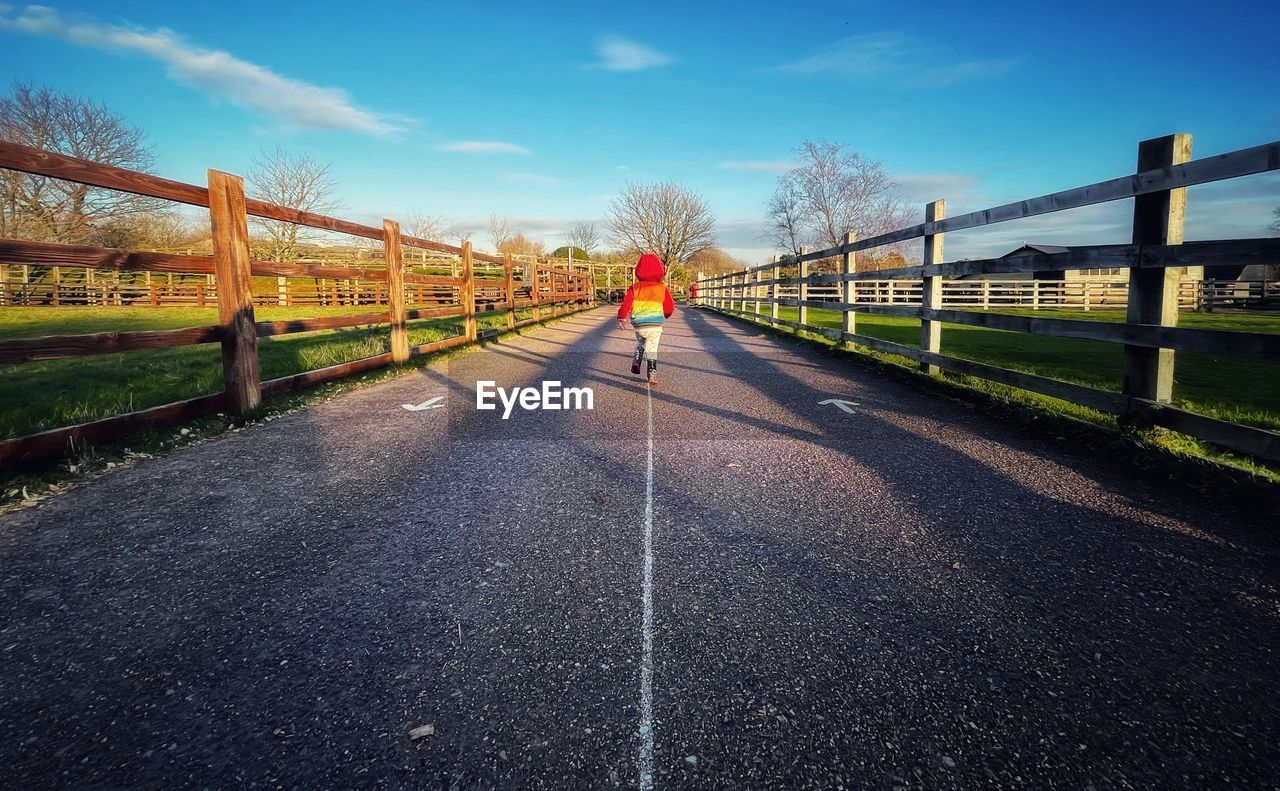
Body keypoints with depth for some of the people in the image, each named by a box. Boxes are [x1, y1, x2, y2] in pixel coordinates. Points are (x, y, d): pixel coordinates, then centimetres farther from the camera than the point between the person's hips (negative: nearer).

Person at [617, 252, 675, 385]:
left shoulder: (634, 288, 1)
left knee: (640, 343, 27)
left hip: (639, 325, 2)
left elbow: (626, 303, -3)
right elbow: (670, 308, 5)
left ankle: (636, 361, 6)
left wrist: (622, 318, 6)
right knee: (652, 350, 3)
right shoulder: (663, 289, 1)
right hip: (655, 325, -2)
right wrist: (665, 315, 26)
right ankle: (652, 375, -1)